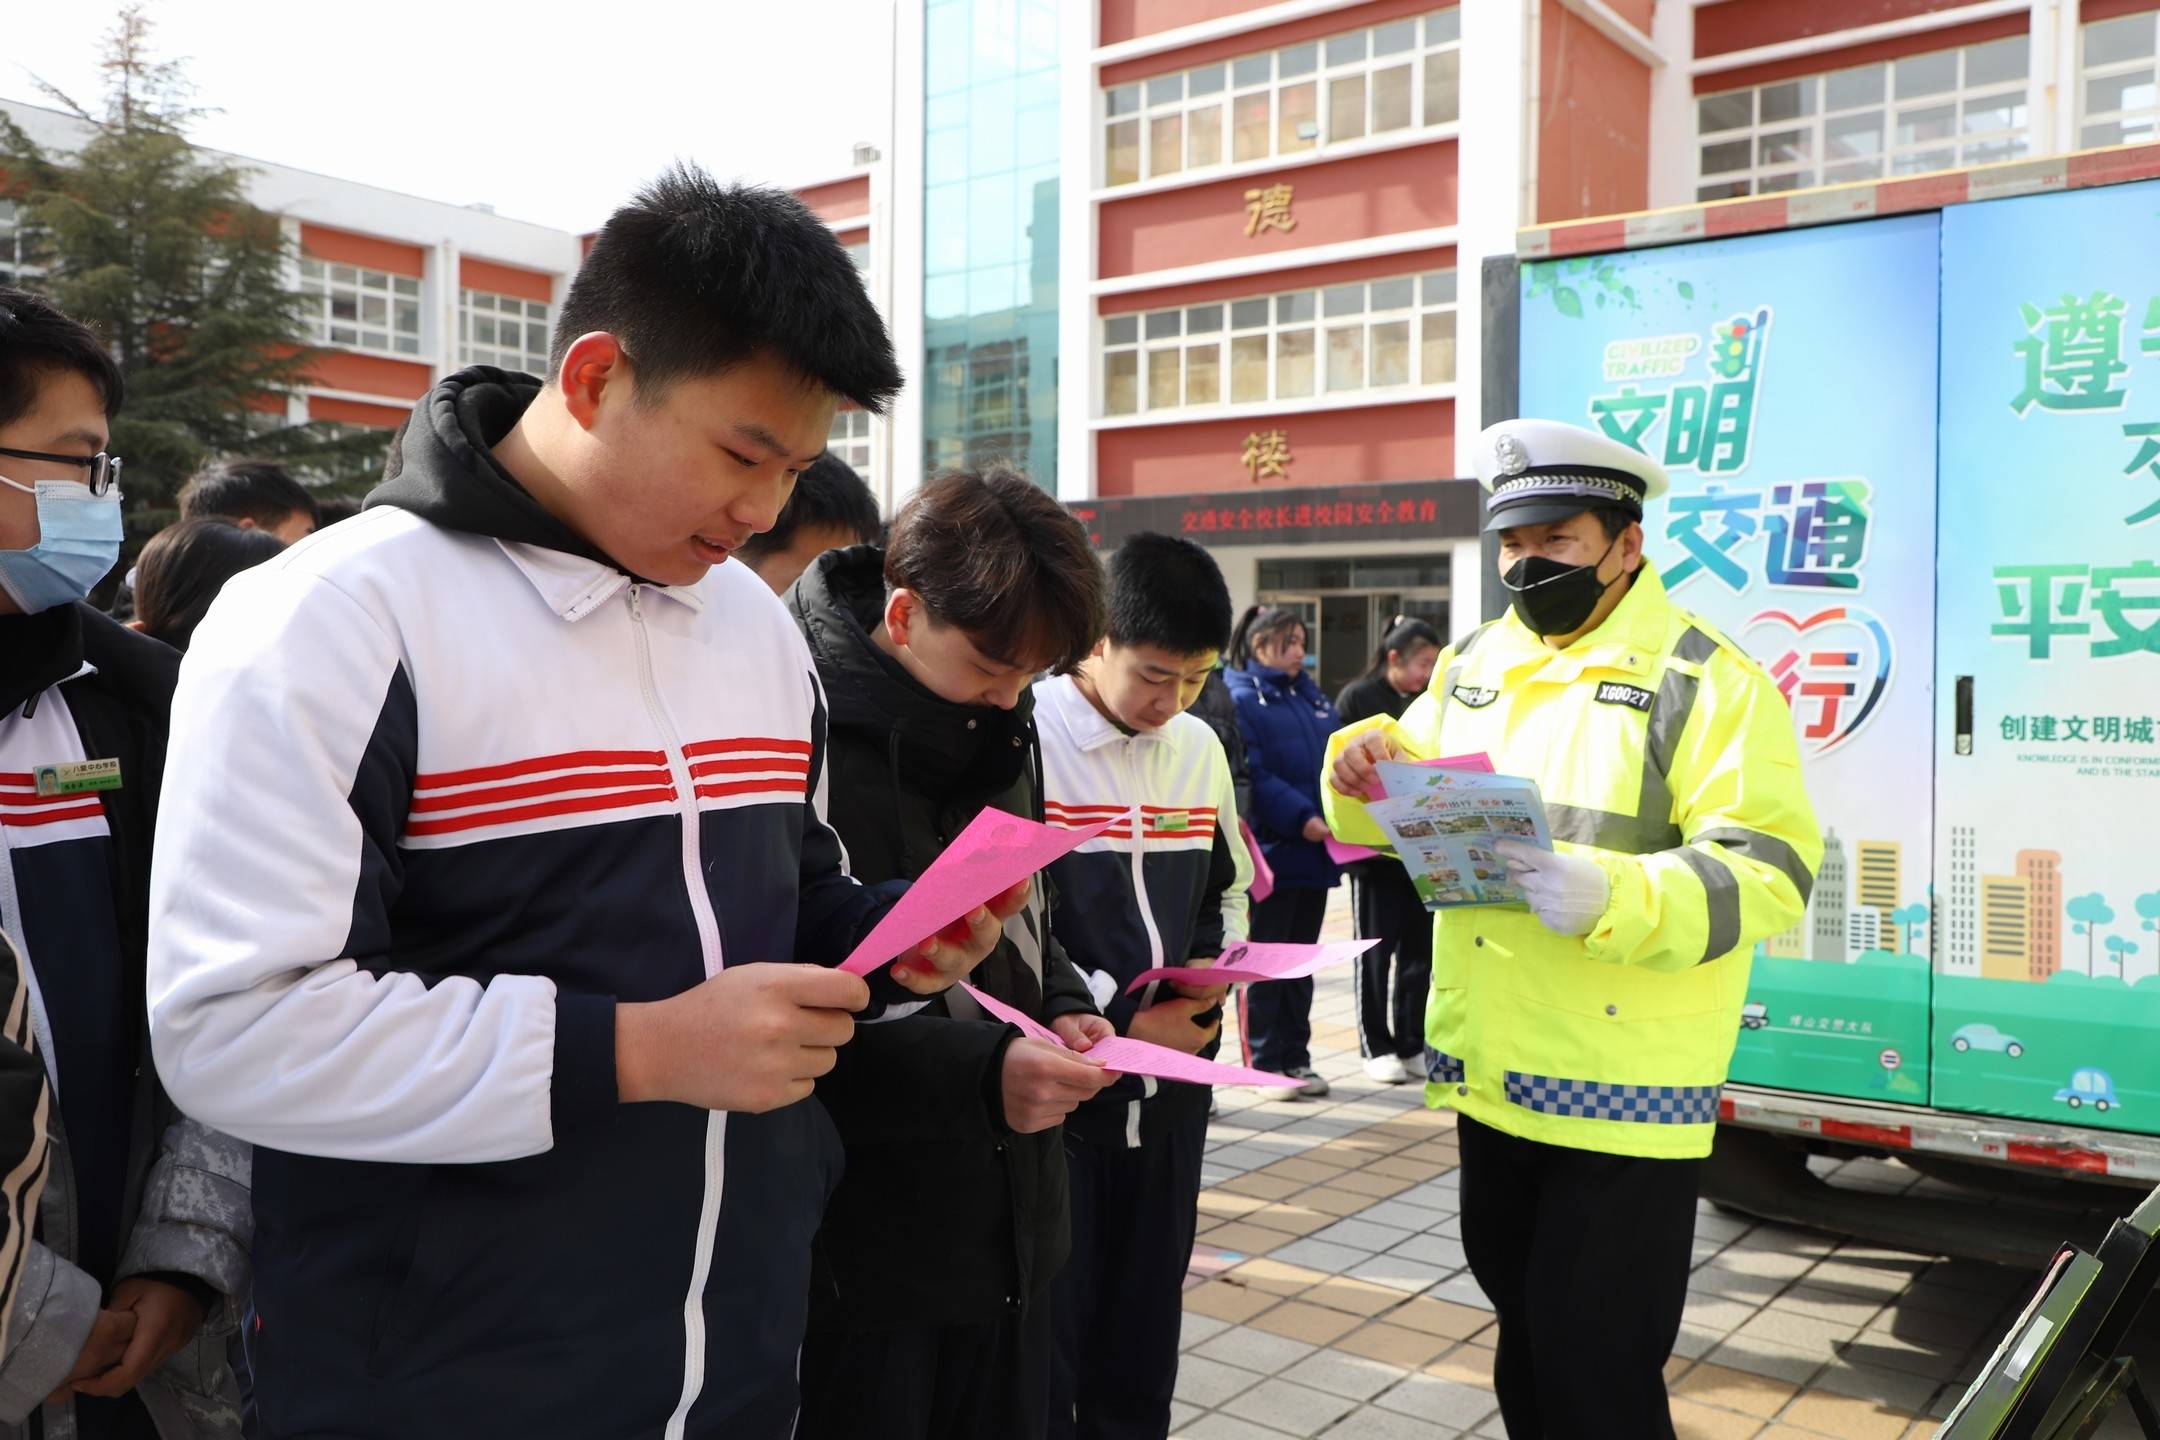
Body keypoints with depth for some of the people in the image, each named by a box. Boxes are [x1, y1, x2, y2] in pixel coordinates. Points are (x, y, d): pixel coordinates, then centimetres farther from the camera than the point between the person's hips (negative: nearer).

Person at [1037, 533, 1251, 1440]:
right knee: (1049, 1326, 5)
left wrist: (1213, 976, -1)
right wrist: (1119, 1016, -15)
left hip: (1172, 1080, 6)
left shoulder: (1200, 750, 8)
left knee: (1145, 1321, 15)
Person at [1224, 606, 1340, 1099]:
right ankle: (1265, 1061, 11)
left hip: (1315, 851, 7)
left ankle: (1295, 1057, 23)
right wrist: (1299, 817, -25)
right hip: (1270, 850, -7)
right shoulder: (1241, 698, -8)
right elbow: (1253, 774, -17)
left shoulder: (1311, 696, 15)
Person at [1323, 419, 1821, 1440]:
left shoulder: (1705, 680, -9)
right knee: (1526, 1345, 22)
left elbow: (1766, 869, -17)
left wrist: (1612, 899, -33)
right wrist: (1369, 769, -6)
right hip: (1490, 1075, 6)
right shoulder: (1472, 663, 10)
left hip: (1622, 1096, -6)